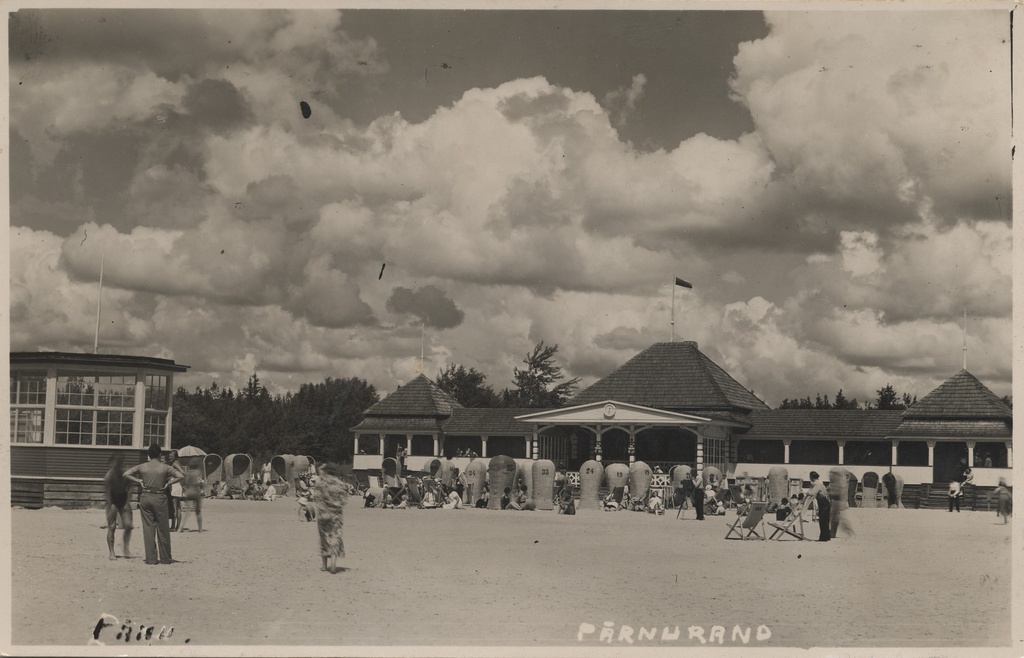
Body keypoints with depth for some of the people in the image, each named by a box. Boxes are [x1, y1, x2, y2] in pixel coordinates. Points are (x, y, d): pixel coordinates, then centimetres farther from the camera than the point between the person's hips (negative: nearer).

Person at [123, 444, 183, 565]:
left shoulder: (142, 467, 2)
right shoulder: (165, 467, -4)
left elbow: (126, 474, 0)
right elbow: (181, 476, -11)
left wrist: (138, 481, 5)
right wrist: (169, 482, -2)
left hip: (145, 497, 2)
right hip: (160, 498, -2)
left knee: (148, 528, 6)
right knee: (162, 529, 7)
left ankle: (151, 558, 5)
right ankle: (165, 558, 13)